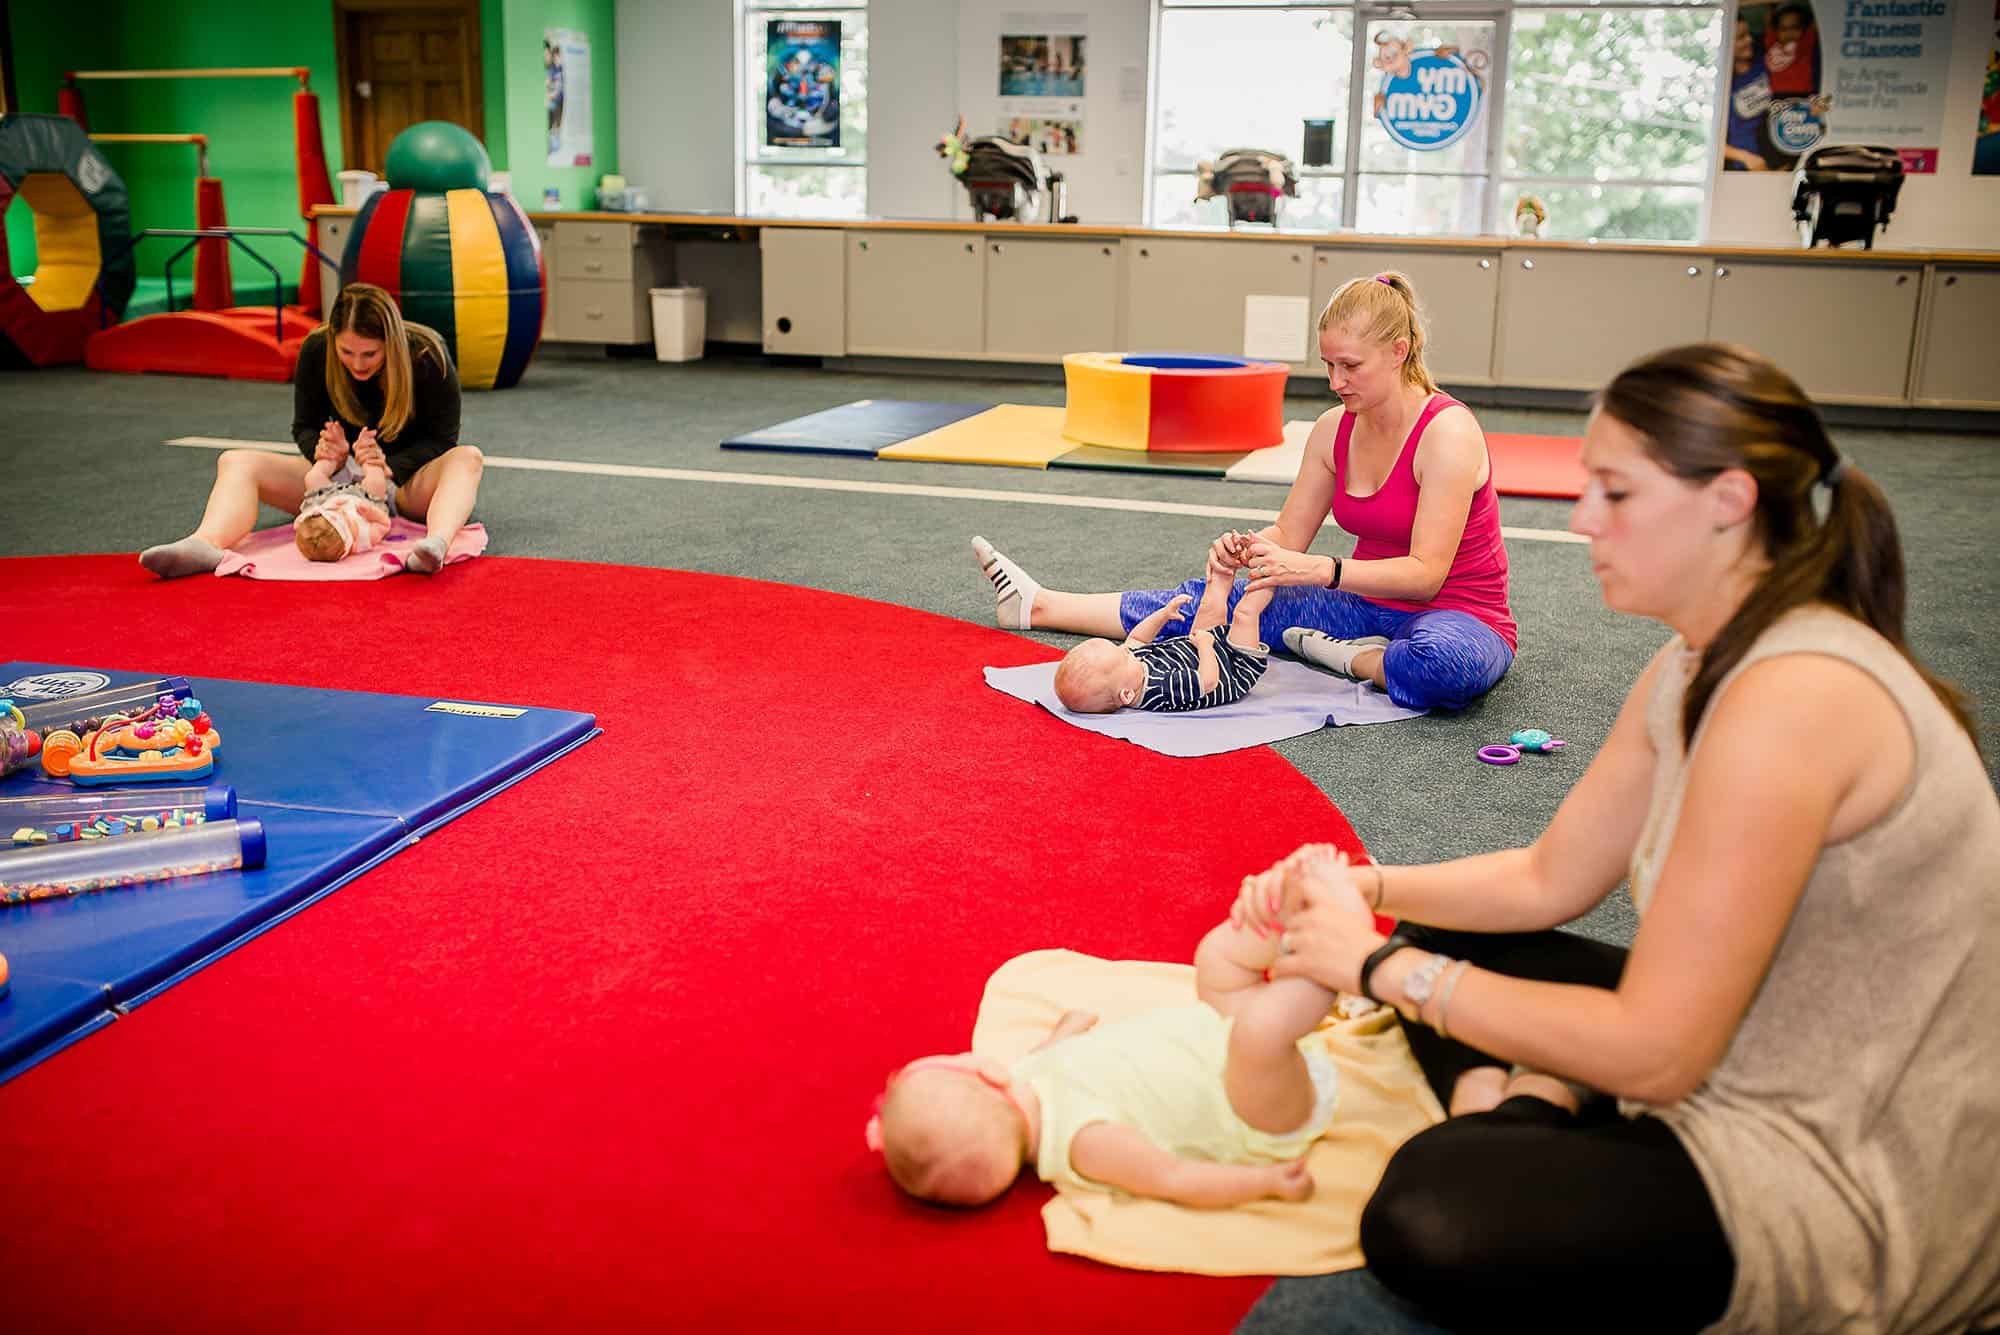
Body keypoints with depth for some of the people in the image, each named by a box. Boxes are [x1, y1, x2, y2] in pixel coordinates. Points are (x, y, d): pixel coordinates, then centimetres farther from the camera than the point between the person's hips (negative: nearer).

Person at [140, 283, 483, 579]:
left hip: (408, 482, -3)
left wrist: (390, 466, -32)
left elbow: (441, 439, -13)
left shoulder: (427, 354, -19)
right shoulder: (316, 350, -12)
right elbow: (304, 426, 0)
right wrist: (322, 448, -24)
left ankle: (436, 544, -65)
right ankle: (204, 545, -50)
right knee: (235, 462, -18)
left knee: (468, 457, -35)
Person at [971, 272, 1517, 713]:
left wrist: (1315, 569, -37)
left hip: (1457, 616, -6)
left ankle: (1344, 657, -15)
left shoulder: (1447, 431, -22)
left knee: (1442, 665, -44)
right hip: (1371, 603, 6)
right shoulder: (1333, 429, 0)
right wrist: (1247, 549, -21)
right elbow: (1288, 535, 3)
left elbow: (1426, 573, -27)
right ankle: (1037, 605, 5)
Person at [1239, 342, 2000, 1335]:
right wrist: (1364, 889, -3)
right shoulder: (1696, 668, 4)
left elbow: (1653, 1052, -24)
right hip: (1746, 1062, 10)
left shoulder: (1794, 695, -26)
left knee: (1429, 1216, -32)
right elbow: (1549, 881, 12)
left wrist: (1383, 968, -17)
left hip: (1848, 1182, -10)